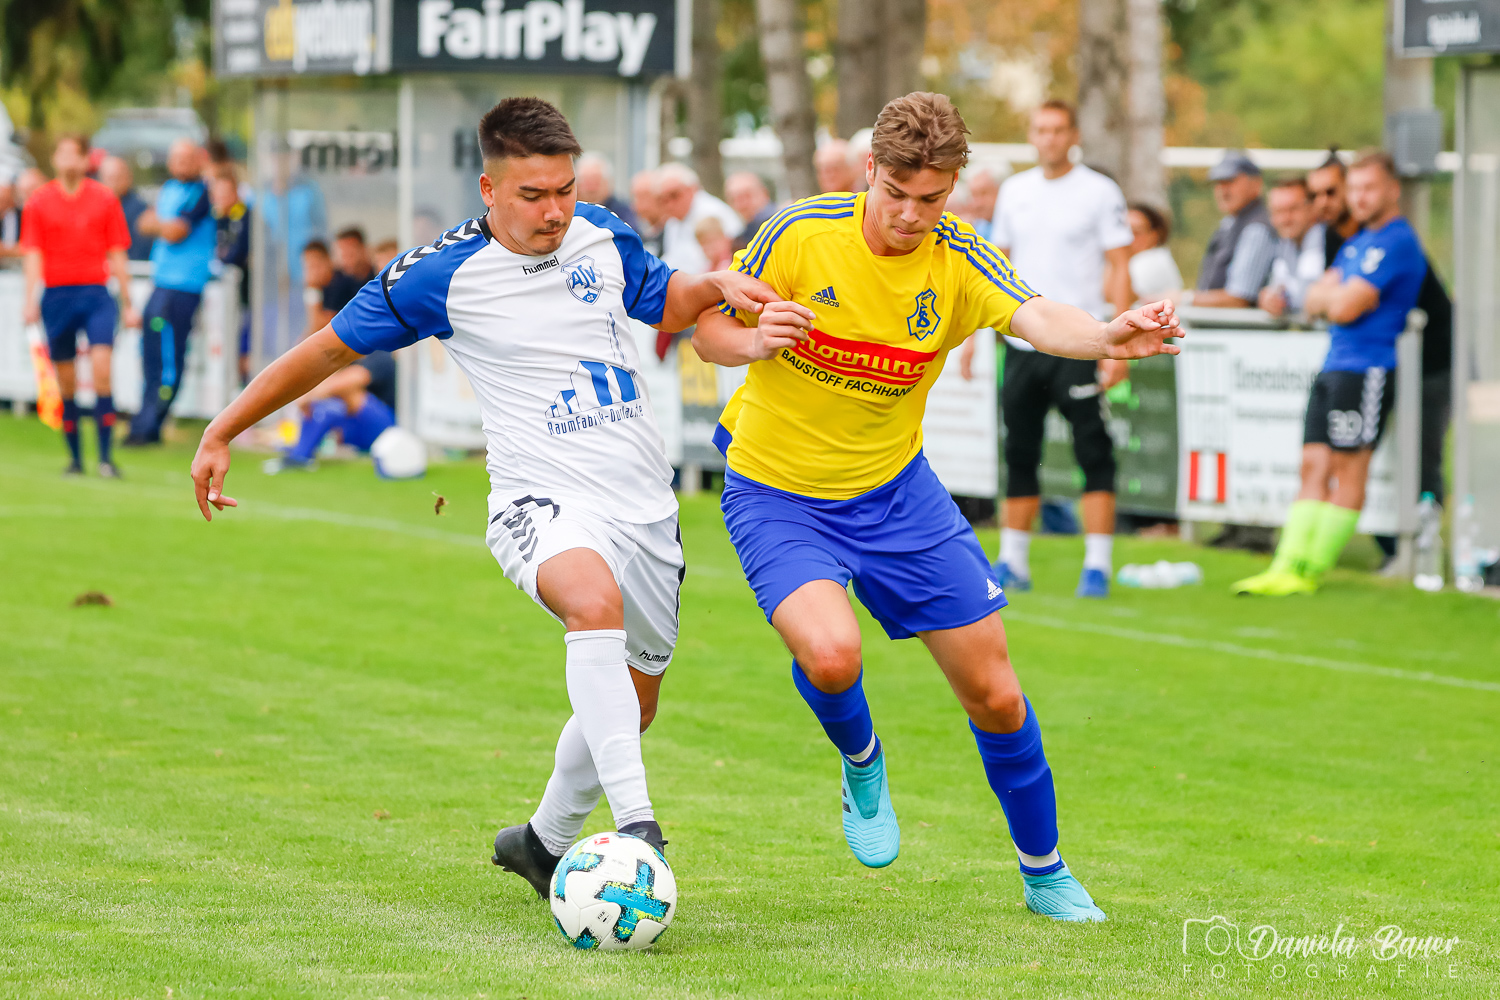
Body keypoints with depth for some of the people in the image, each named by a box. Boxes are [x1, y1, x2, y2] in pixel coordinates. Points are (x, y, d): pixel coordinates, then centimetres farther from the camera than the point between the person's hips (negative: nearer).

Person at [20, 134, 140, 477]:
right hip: (56, 295, 1)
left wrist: (127, 304, 8)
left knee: (102, 366, -16)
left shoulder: (104, 199, 6)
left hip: (95, 293, -1)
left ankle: (105, 455, -14)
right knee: (65, 381, 3)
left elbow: (117, 255, 9)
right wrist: (30, 300, -11)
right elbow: (33, 255, 2)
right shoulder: (39, 202, 5)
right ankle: (75, 457, 13)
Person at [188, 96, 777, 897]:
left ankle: (544, 840, 41)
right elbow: (330, 348, 2)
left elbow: (661, 303, 26)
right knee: (596, 602, -38)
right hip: (544, 500, -6)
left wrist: (716, 285, 3)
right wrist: (222, 433, 4)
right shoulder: (442, 274, -8)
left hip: (644, 501, 6)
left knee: (630, 706, 15)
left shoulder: (601, 234, 5)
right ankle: (637, 827, -44)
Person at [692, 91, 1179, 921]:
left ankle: (1044, 871, 26)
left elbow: (1036, 318, -33)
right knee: (829, 655, -30)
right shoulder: (799, 234, -17)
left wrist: (1106, 337, -55)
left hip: (894, 490, 3)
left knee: (993, 694, 3)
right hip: (777, 492, -3)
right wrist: (755, 341, -29)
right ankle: (860, 761, 7)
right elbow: (708, 332, -5)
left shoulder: (959, 260, -13)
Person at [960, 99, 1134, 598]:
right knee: (1020, 455, 8)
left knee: (1094, 455, -7)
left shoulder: (1100, 192, -3)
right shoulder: (1014, 191, 11)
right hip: (1022, 344, 5)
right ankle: (1012, 562, 16)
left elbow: (1120, 270, -6)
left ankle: (1097, 566, -6)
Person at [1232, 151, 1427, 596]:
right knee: (1314, 466, 4)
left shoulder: (1397, 243, -11)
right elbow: (1316, 301, 17)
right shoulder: (1359, 243, 21)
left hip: (1366, 370, -10)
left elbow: (1345, 308, -15)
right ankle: (1287, 567, 2)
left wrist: (1331, 296, 6)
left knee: (1348, 470, -5)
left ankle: (1309, 573, -3)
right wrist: (1337, 295, -4)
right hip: (1334, 367, 10)